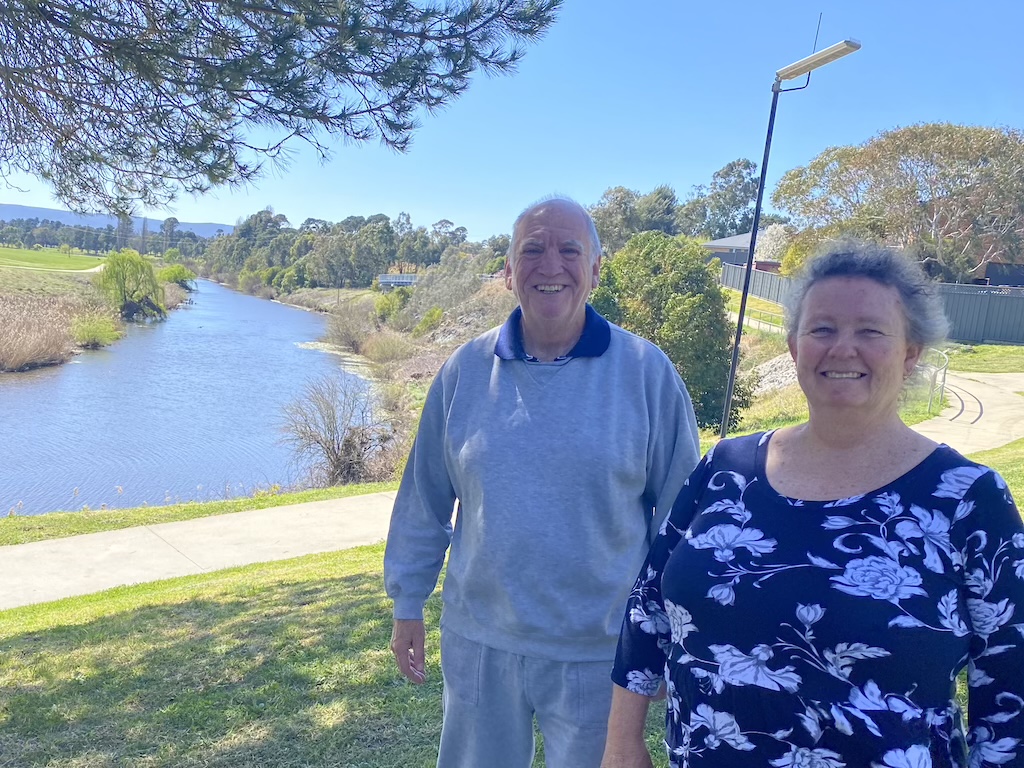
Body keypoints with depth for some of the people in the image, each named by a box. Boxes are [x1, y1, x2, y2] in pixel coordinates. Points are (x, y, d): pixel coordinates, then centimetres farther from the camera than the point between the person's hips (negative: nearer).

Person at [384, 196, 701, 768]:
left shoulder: (648, 372, -9)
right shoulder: (465, 371, -3)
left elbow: (680, 511, -2)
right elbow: (425, 499, 4)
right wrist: (409, 602, 8)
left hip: (599, 652, -2)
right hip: (477, 641, 2)